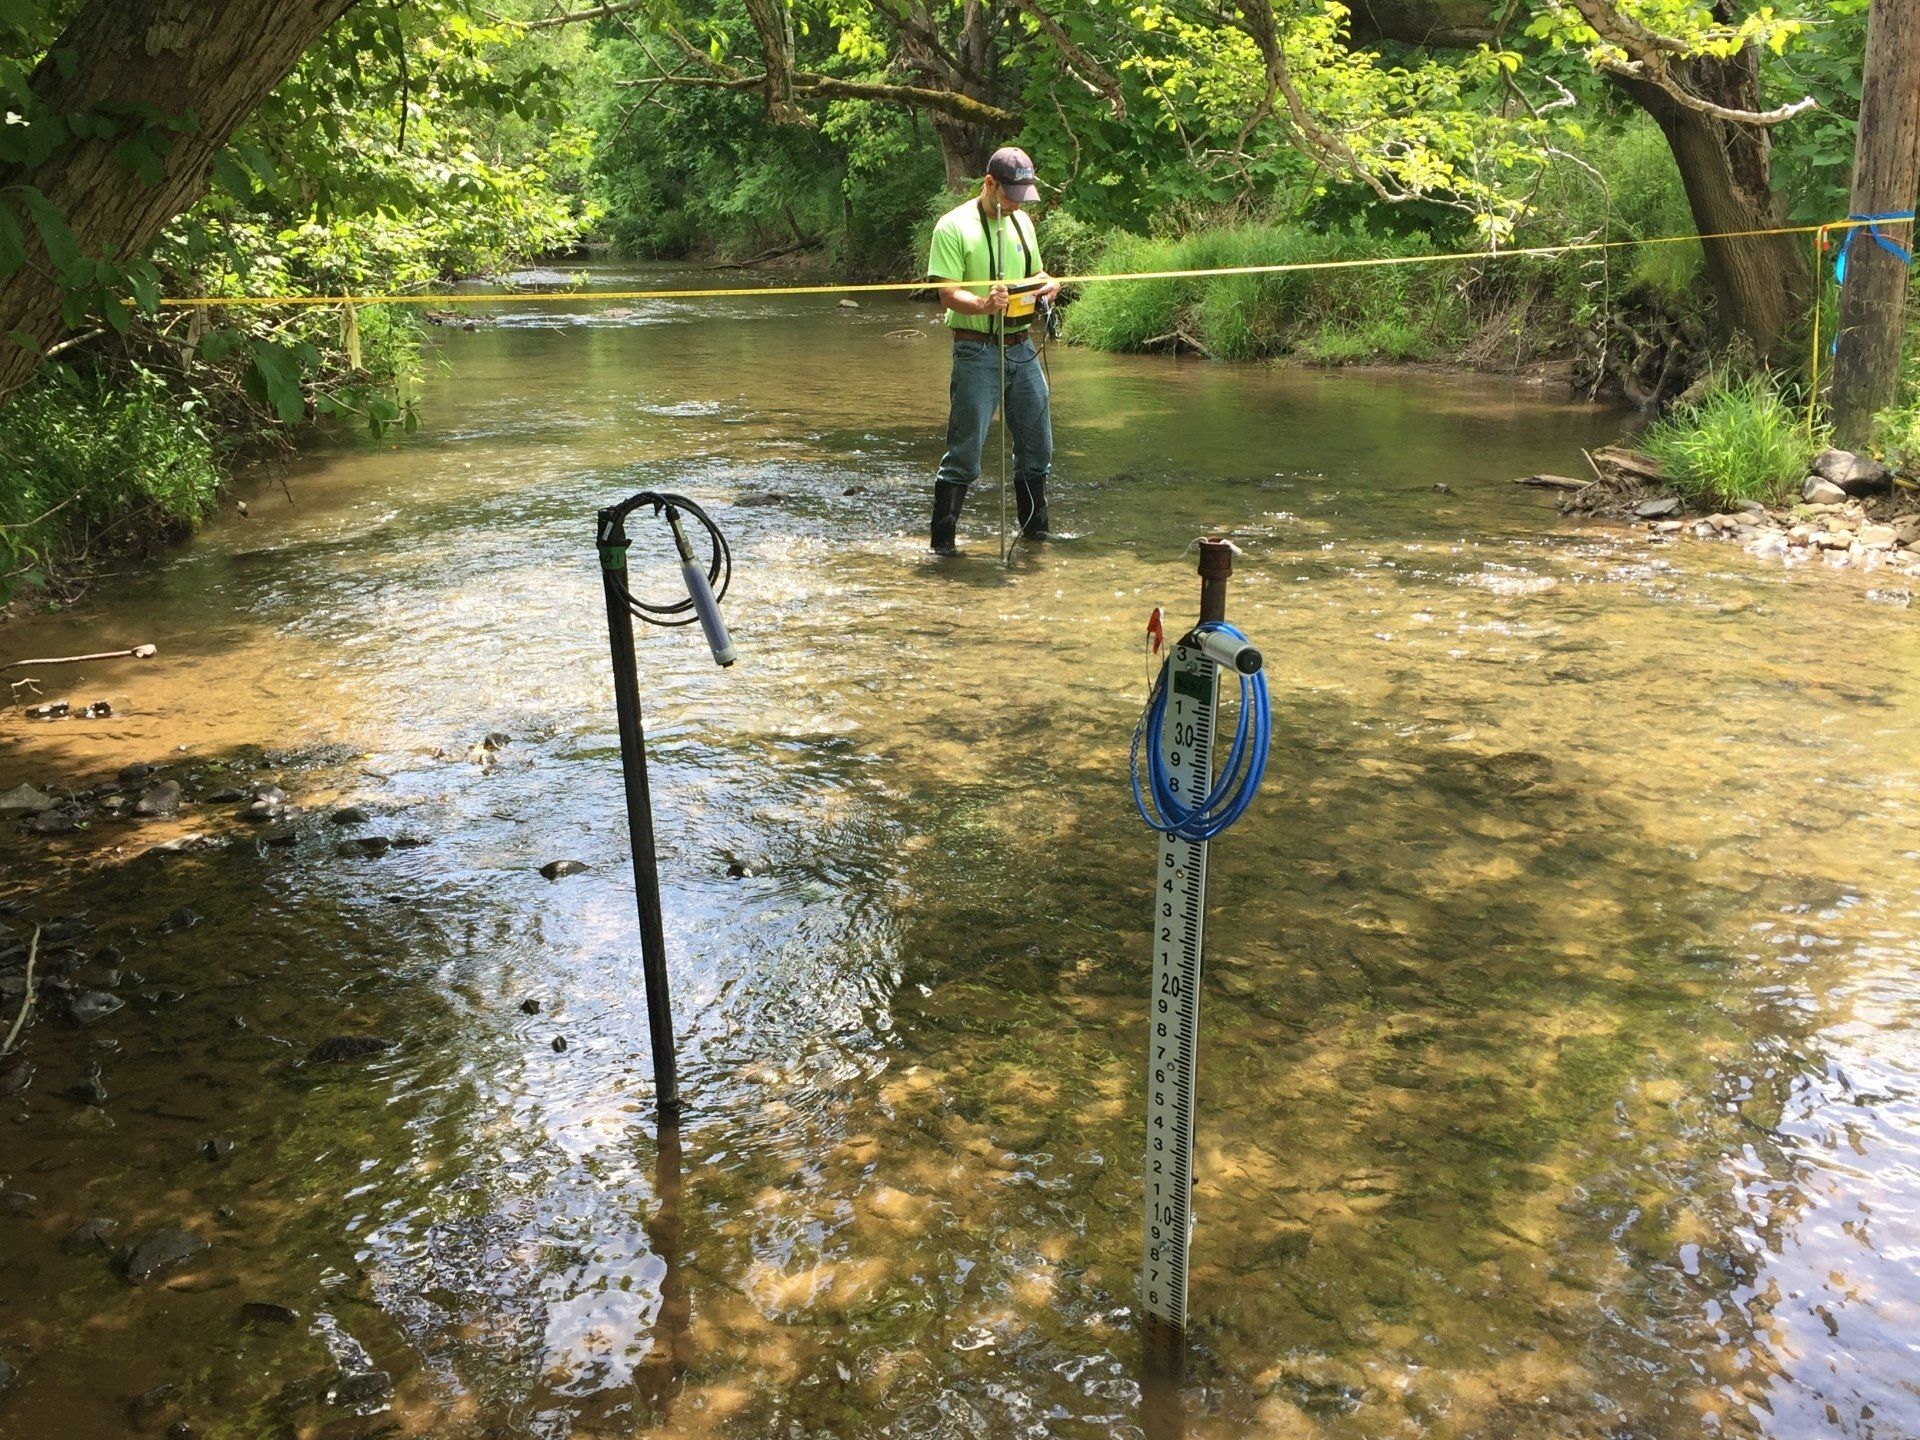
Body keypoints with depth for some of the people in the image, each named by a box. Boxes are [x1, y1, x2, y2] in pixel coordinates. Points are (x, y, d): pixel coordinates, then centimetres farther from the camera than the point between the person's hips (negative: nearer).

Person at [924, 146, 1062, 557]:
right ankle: (943, 541, 3)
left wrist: (1049, 284, 1)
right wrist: (983, 306, -35)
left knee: (1037, 445, 14)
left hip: (1022, 347, 7)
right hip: (977, 350, -7)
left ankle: (1035, 527, 31)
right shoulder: (954, 226, -9)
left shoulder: (1022, 222, 13)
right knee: (964, 452, -6)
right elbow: (949, 293, -15)